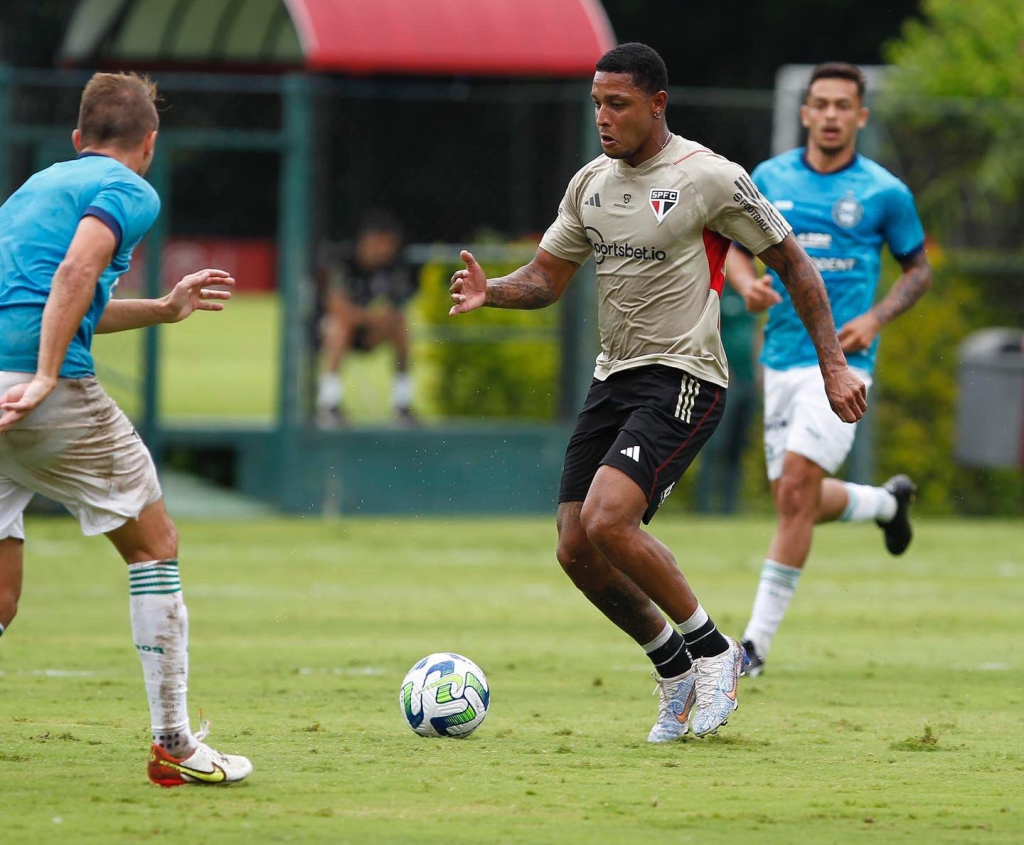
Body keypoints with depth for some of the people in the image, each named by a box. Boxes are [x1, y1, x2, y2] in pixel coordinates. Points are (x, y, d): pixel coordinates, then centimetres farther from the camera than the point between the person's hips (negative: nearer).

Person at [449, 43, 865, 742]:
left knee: (606, 521, -24)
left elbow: (794, 265, -2)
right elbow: (545, 279, 16)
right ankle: (675, 670, 20)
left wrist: (834, 366, -5)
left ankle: (711, 650, -4)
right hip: (614, 379, 7)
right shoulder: (590, 183, 10)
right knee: (577, 551, 0)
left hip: (682, 379, -7)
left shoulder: (710, 178, -9)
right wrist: (490, 291, -6)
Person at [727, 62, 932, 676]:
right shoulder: (770, 180, 5)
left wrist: (876, 318, -9)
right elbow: (739, 248, 16)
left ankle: (760, 639, -11)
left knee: (796, 490, -17)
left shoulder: (884, 192, -3)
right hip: (782, 358, 5)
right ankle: (887, 501, 43)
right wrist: (748, 283, -7)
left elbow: (919, 268, 8)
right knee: (799, 502, 10)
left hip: (841, 359, -5)